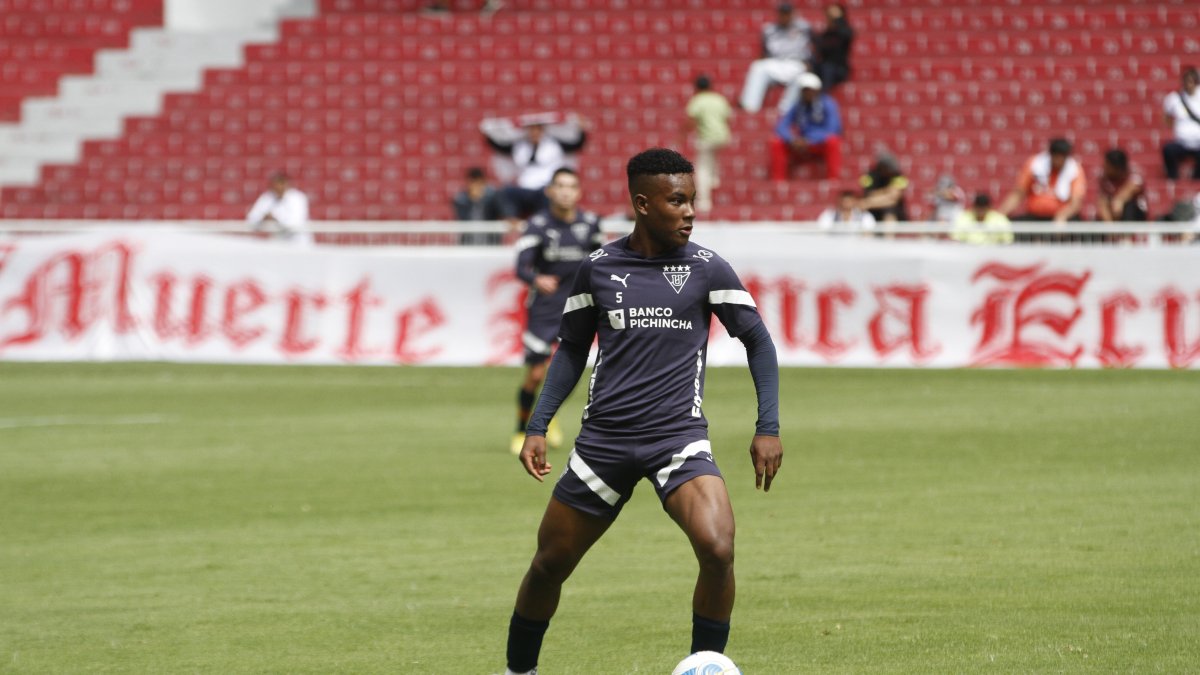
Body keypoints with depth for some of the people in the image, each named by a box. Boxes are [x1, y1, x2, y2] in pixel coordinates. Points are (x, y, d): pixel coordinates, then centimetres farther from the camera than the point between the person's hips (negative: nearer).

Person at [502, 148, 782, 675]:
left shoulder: (706, 270, -1)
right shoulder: (599, 268, 4)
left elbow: (758, 341, 8)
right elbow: (572, 347, 16)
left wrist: (768, 428, 0)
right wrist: (538, 426, 9)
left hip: (678, 436, -2)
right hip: (603, 438, 2)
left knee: (718, 550, -25)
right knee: (549, 563, 9)